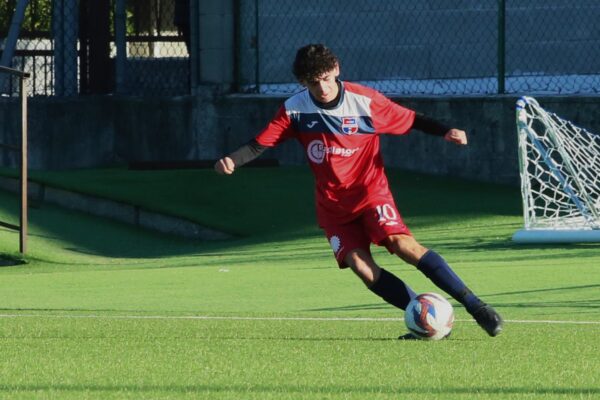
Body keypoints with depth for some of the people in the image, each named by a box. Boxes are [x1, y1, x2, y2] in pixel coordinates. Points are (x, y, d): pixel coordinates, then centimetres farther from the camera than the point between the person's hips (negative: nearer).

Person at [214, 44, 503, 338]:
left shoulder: (365, 101, -11)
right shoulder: (295, 109, -6)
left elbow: (411, 120, -3)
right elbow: (260, 144, -6)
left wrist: (446, 132, -19)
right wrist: (232, 160, -25)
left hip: (369, 190, -3)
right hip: (333, 203, 3)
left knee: (403, 244, -24)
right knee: (359, 264, -17)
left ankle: (474, 305, -21)